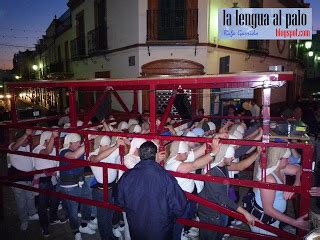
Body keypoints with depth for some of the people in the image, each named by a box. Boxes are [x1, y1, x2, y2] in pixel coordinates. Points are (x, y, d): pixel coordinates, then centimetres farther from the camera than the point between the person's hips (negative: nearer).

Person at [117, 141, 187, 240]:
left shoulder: (126, 177, -17)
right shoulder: (166, 177, -26)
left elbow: (121, 202, -1)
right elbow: (179, 207, -19)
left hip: (135, 230, 2)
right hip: (161, 232, -2)